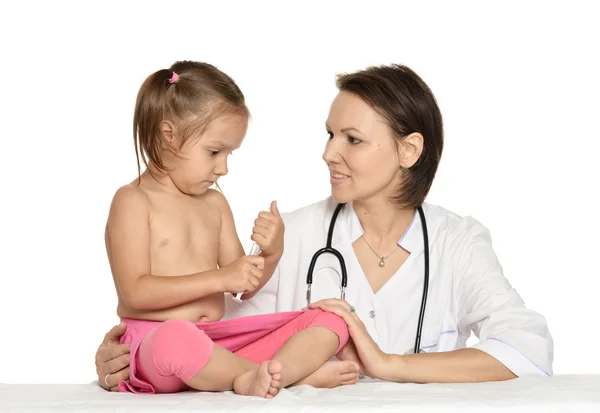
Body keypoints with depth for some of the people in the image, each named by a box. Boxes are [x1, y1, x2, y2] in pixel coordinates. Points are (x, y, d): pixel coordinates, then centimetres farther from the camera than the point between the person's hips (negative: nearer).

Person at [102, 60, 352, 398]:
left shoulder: (215, 203, 17)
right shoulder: (133, 201, -3)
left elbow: (244, 287, 17)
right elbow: (135, 291, -15)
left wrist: (271, 254, -5)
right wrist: (219, 278, -19)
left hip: (219, 342, 7)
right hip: (152, 343, -7)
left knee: (332, 320, -5)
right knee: (175, 338, -45)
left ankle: (257, 377, -34)